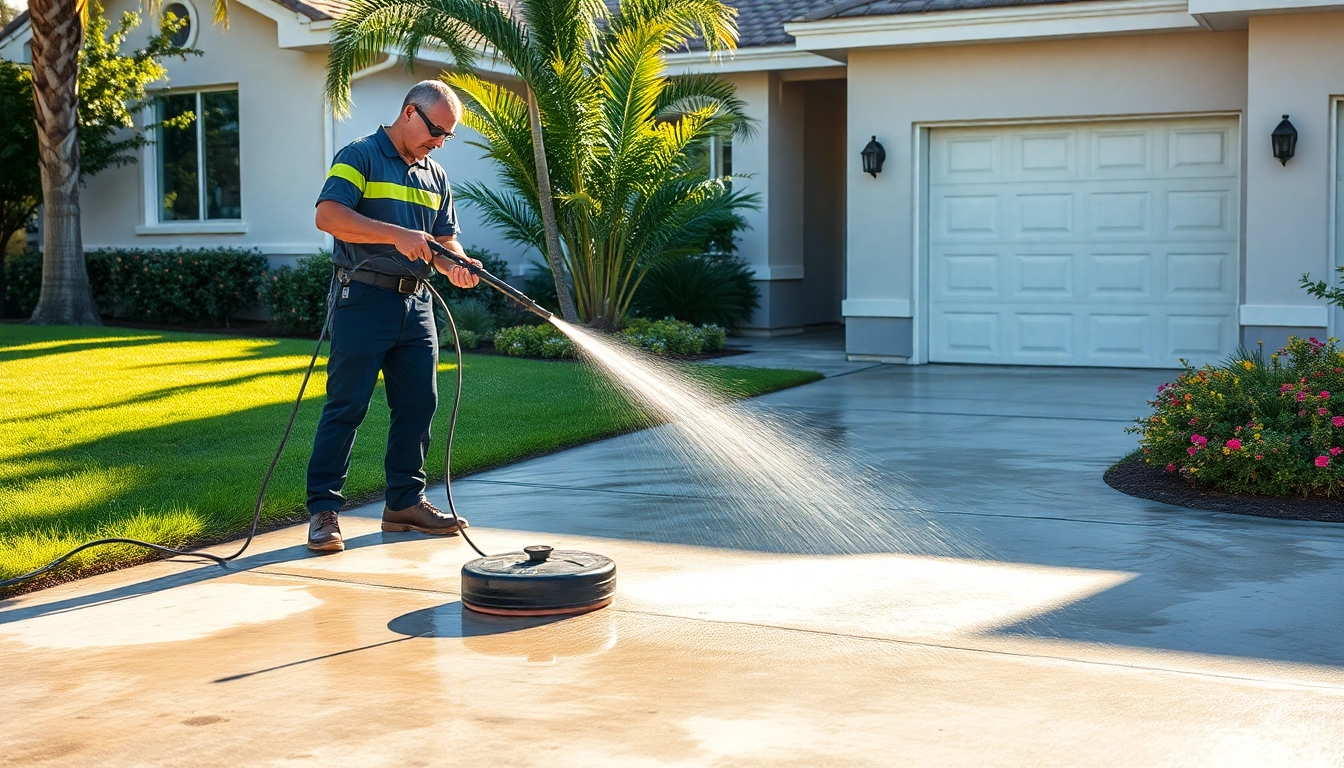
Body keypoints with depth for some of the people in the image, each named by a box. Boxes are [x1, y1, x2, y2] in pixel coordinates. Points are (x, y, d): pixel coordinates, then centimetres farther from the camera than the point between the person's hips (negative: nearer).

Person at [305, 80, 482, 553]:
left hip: (416, 303, 7)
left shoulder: (435, 176, 18)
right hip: (365, 299, -7)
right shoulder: (360, 157, -4)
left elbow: (445, 239, 19)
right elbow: (329, 216, -18)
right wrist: (397, 236, -24)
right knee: (346, 405, -6)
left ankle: (405, 502, 20)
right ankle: (323, 510, -1)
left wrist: (454, 264, -5)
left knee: (418, 404, 8)